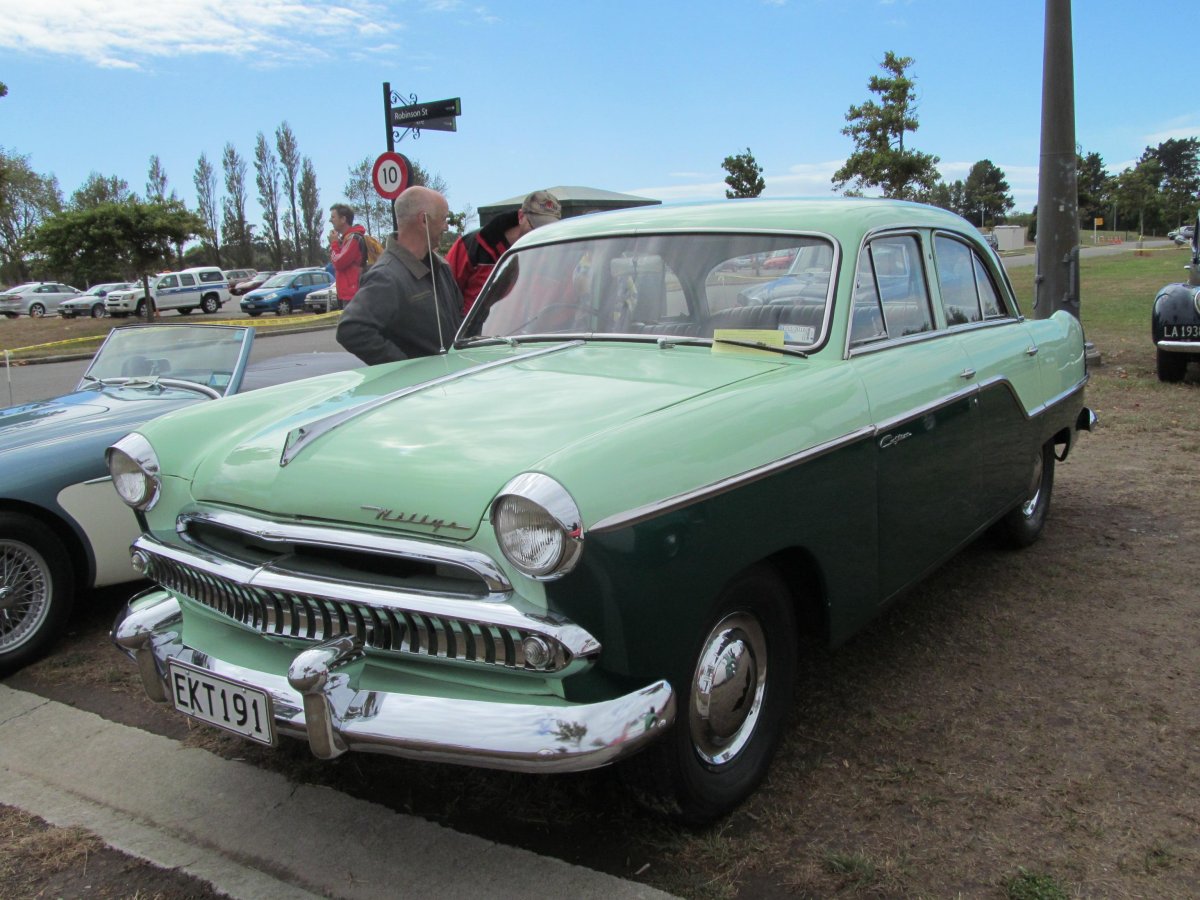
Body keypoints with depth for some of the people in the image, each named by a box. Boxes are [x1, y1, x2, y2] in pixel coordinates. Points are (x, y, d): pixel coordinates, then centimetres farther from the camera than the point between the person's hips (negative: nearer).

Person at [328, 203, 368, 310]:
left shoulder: (354, 238, -13)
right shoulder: (346, 238, 19)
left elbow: (339, 263, -15)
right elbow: (336, 262, 22)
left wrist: (334, 243, -3)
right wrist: (335, 244, 10)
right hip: (348, 294, 10)